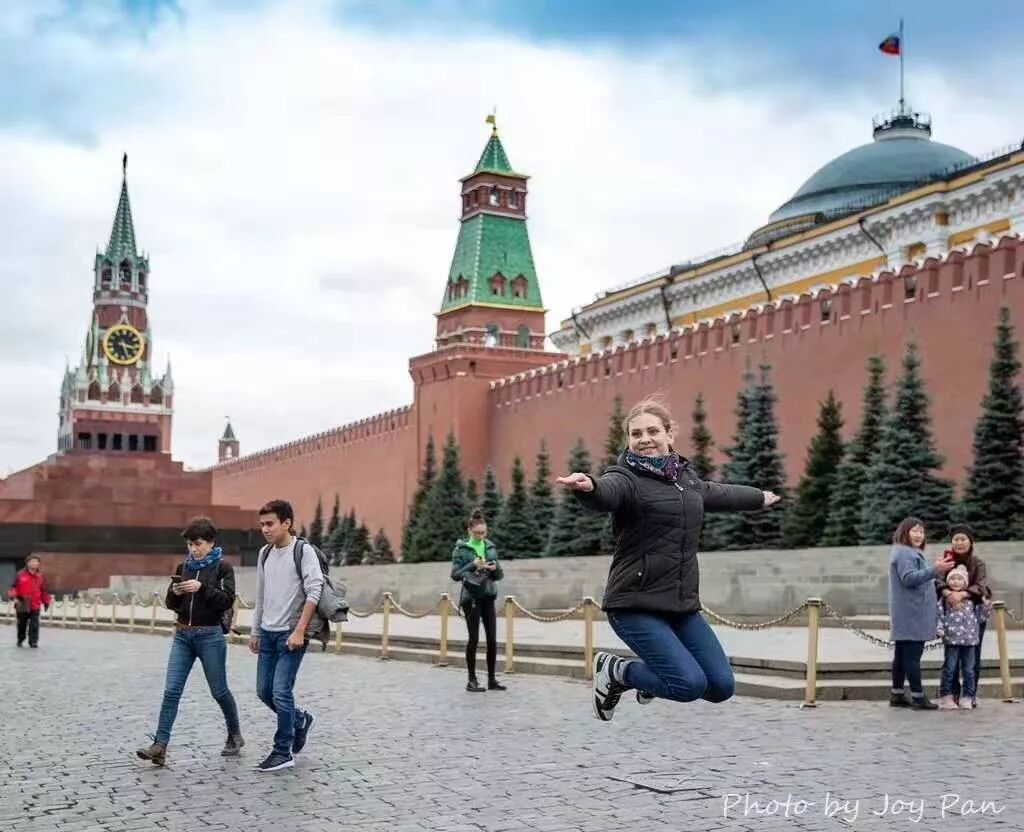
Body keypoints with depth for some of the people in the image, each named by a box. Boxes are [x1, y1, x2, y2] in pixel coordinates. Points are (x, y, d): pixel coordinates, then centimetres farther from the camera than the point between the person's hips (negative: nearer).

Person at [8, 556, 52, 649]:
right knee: (22, 624, 13)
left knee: (34, 624, -6)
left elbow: (44, 591, 10)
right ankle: (20, 640, 31)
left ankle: (33, 641, -2)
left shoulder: (40, 577, 4)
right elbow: (14, 587, -2)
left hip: (35, 606, 0)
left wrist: (47, 601, 6)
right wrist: (13, 597, -16)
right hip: (22, 605, 0)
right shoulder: (20, 575, -2)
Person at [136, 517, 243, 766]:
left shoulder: (223, 567, -4)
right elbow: (170, 604, 12)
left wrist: (202, 587, -23)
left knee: (219, 691, 8)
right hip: (182, 635, 4)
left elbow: (227, 600, -13)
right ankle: (160, 746, -11)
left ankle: (235, 736, 28)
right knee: (171, 690, -7)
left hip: (210, 636, -4)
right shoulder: (184, 567, 9)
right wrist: (175, 592, -10)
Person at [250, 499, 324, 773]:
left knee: (281, 692, -9)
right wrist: (255, 632, 18)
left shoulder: (303, 551, -10)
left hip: (291, 634, -7)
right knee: (264, 691, 10)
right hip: (268, 634, 7)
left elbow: (314, 592, -15)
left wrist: (299, 631, -19)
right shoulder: (265, 554, 10)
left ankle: (283, 752, 2)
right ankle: (300, 720, 34)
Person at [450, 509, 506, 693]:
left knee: (492, 638, 1)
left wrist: (495, 568, -11)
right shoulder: (461, 549, -3)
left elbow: (499, 576, 12)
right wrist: (473, 565, -20)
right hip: (471, 597, -4)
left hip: (488, 596, 4)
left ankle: (492, 679, 10)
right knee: (474, 638, -2)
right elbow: (455, 575, -7)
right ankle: (472, 680, 7)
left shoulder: (491, 548, 9)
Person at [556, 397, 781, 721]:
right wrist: (588, 486, -59)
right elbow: (606, 493, -34)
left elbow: (721, 494, 33)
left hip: (683, 605, 7)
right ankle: (615, 671, 8)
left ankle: (655, 673, 30)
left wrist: (761, 497, 51)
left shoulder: (687, 478, 12)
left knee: (722, 686, 2)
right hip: (636, 605, -7)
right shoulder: (627, 478, -11)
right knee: (691, 684, -19)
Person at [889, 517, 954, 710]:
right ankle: (918, 698, -8)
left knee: (902, 655, 12)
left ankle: (897, 695, 15)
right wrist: (934, 570, -31)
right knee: (913, 655, -9)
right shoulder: (904, 553, -11)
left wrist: (936, 571, 22)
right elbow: (909, 578, -24)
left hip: (906, 616, 11)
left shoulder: (911, 553, 24)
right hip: (912, 615, -11)